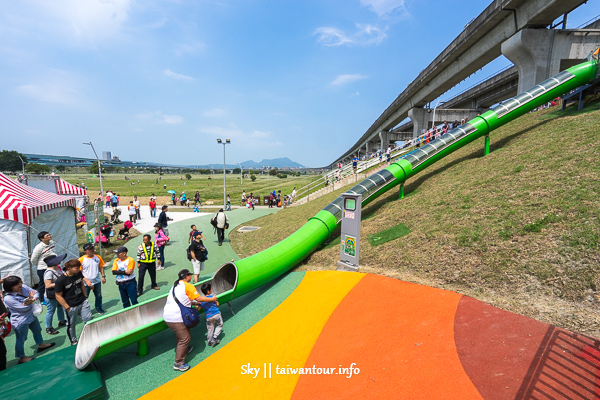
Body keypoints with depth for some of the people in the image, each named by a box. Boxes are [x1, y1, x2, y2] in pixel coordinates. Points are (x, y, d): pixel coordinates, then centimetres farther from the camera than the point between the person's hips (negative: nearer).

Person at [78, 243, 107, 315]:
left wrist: (103, 276, 4)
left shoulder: (98, 257, -1)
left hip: (97, 282, 4)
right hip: (86, 283, -4)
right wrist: (86, 281, -20)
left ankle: (99, 308, 36)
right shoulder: (81, 260, -14)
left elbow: (101, 267, 11)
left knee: (98, 296, 17)